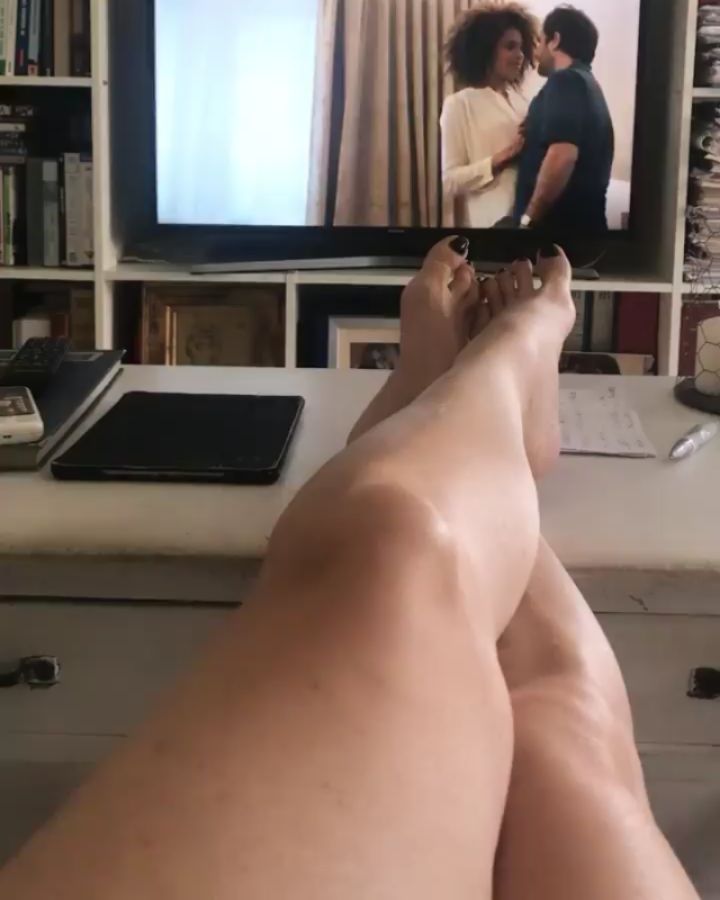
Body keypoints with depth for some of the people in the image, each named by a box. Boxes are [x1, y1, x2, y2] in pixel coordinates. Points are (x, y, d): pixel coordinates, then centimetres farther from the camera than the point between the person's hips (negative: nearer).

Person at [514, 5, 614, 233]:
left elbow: (562, 155, -24)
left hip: (559, 225, -9)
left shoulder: (566, 82, -10)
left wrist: (529, 218, -18)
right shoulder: (588, 85, 21)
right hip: (583, 225, 9)